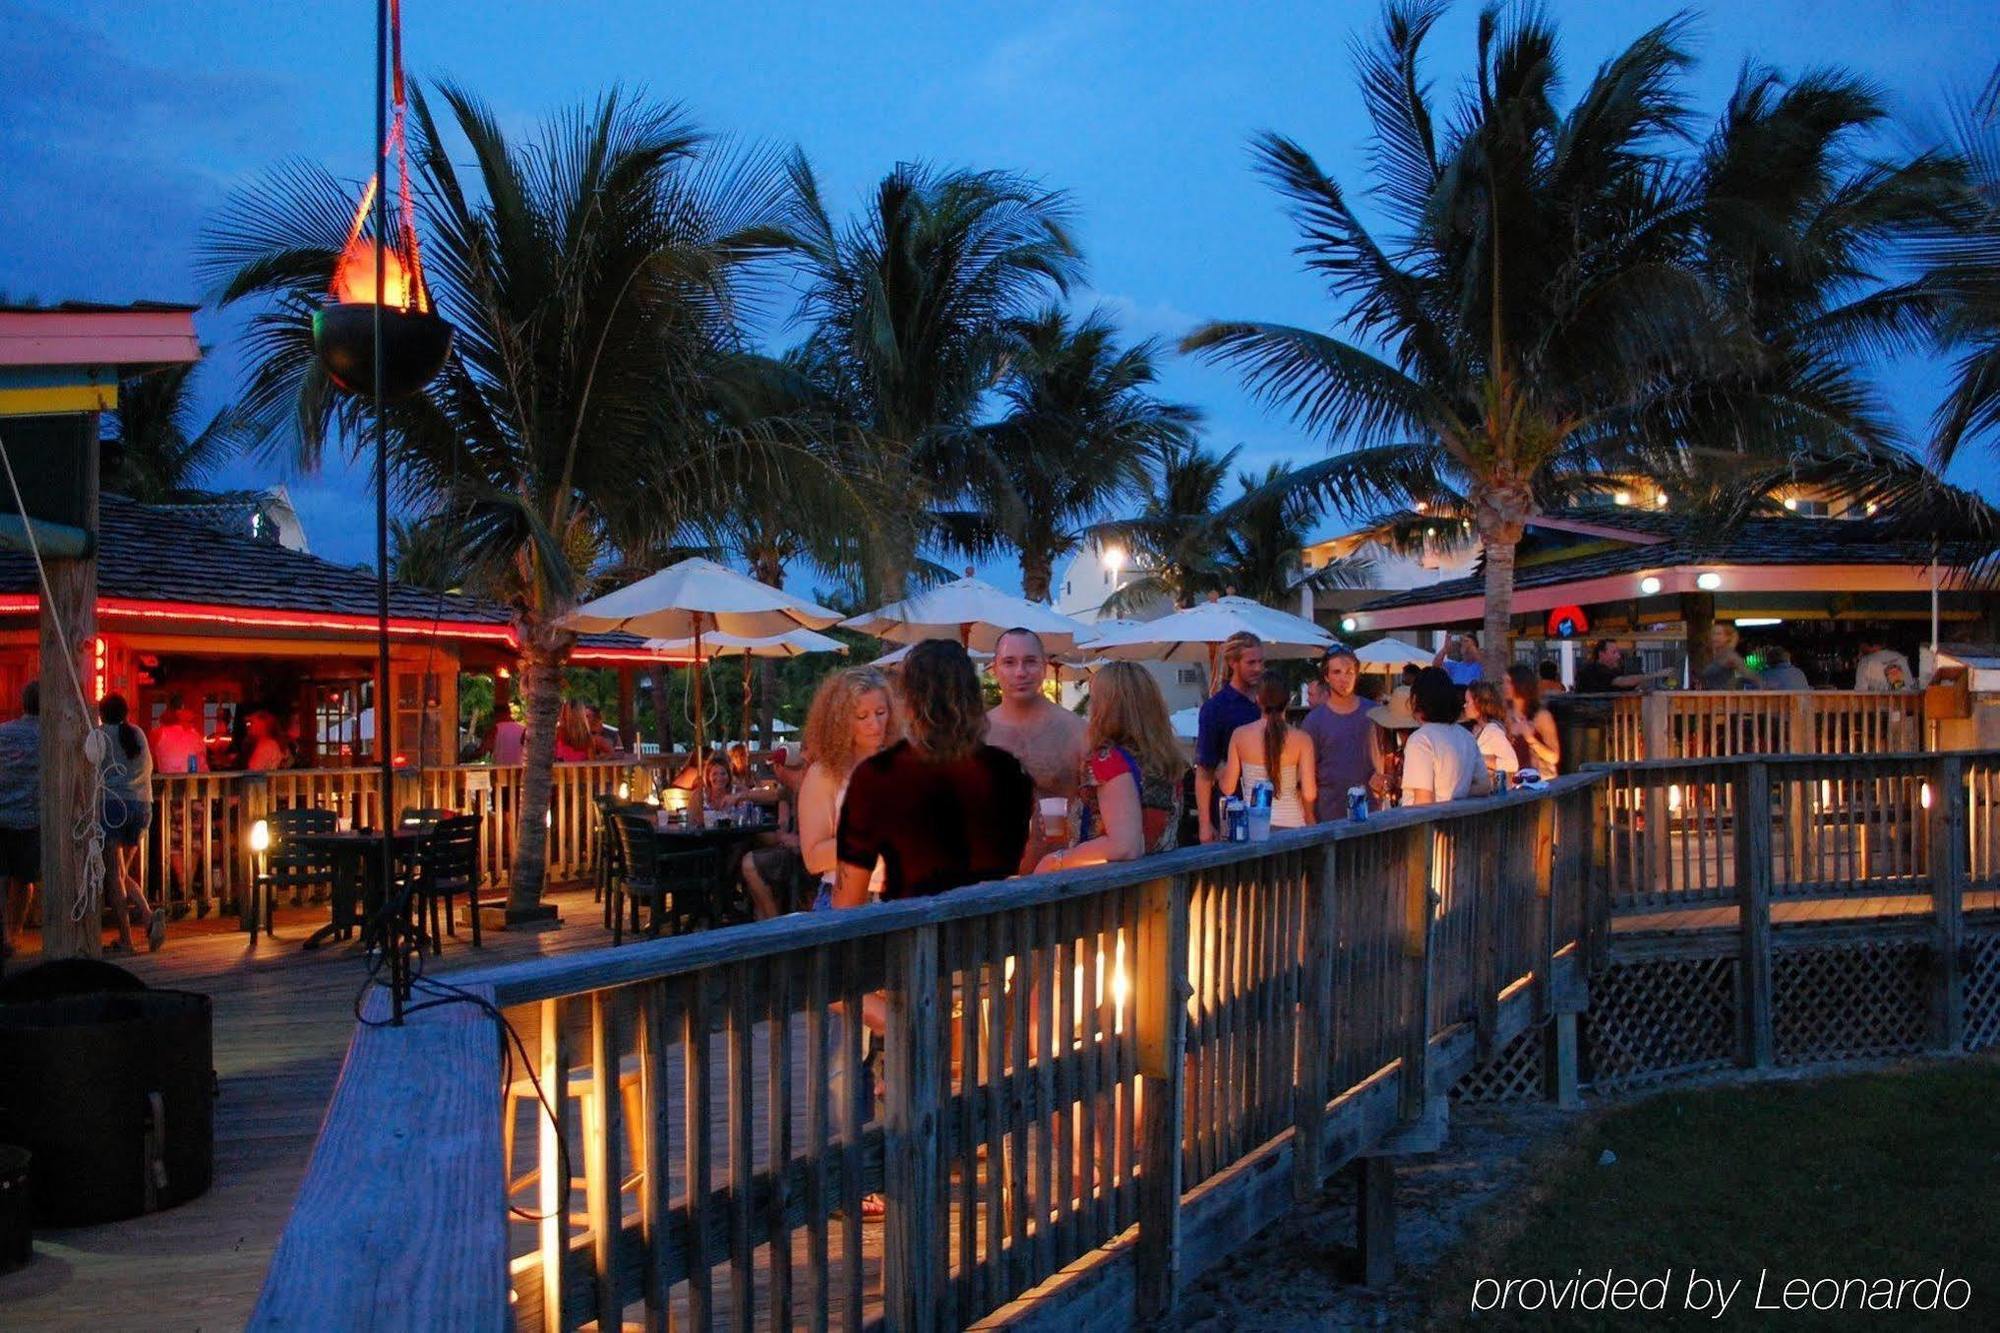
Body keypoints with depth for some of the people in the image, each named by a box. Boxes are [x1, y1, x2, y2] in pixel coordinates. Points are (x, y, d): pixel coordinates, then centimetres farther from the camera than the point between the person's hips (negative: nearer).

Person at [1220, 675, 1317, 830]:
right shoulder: (1301, 739, -5)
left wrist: (1222, 768, 23)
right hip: (1291, 824, -1)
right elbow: (1309, 794, -8)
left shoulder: (1240, 734, -2)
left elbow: (1228, 787, 3)